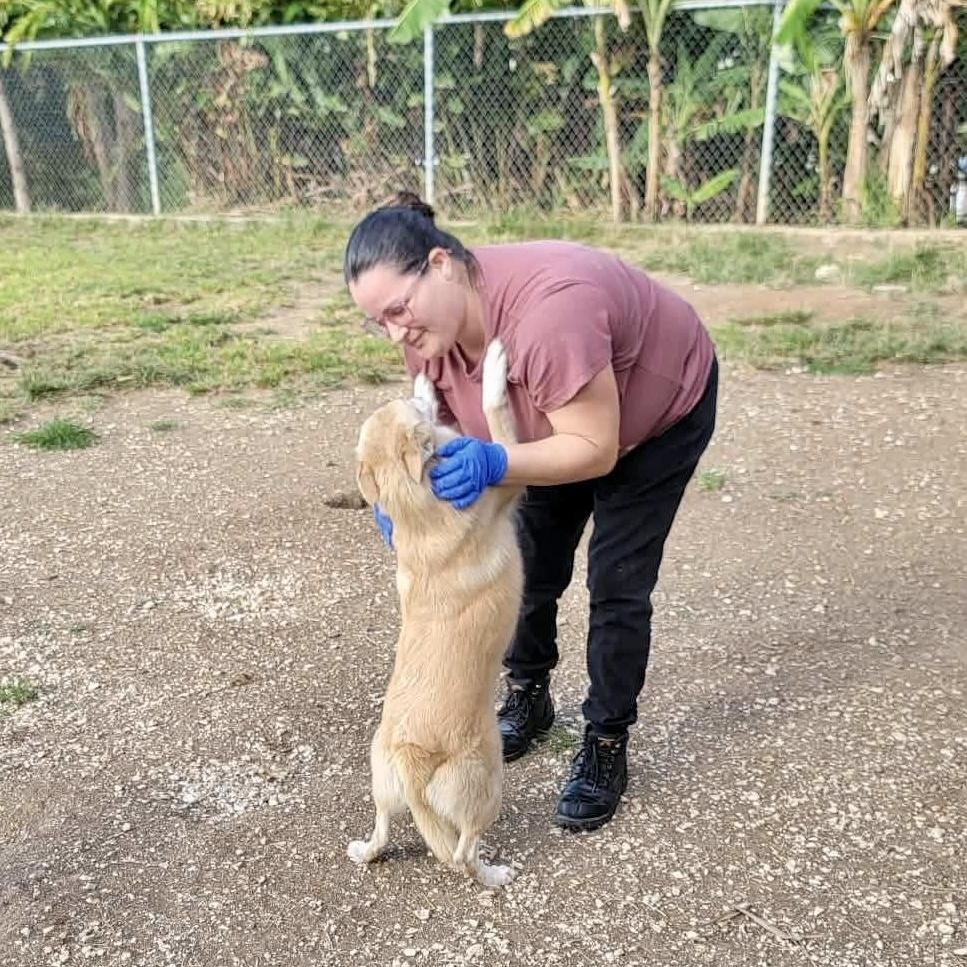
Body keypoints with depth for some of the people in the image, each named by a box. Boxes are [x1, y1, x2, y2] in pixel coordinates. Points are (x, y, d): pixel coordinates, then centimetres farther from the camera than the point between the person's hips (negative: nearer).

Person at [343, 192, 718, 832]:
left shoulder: (545, 312, -43)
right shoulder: (429, 323, -20)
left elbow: (595, 449, -37)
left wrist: (493, 465, -50)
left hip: (664, 409, -7)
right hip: (561, 420, 7)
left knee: (617, 585, -6)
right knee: (533, 564, 10)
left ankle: (607, 747, 12)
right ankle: (529, 698, 33)